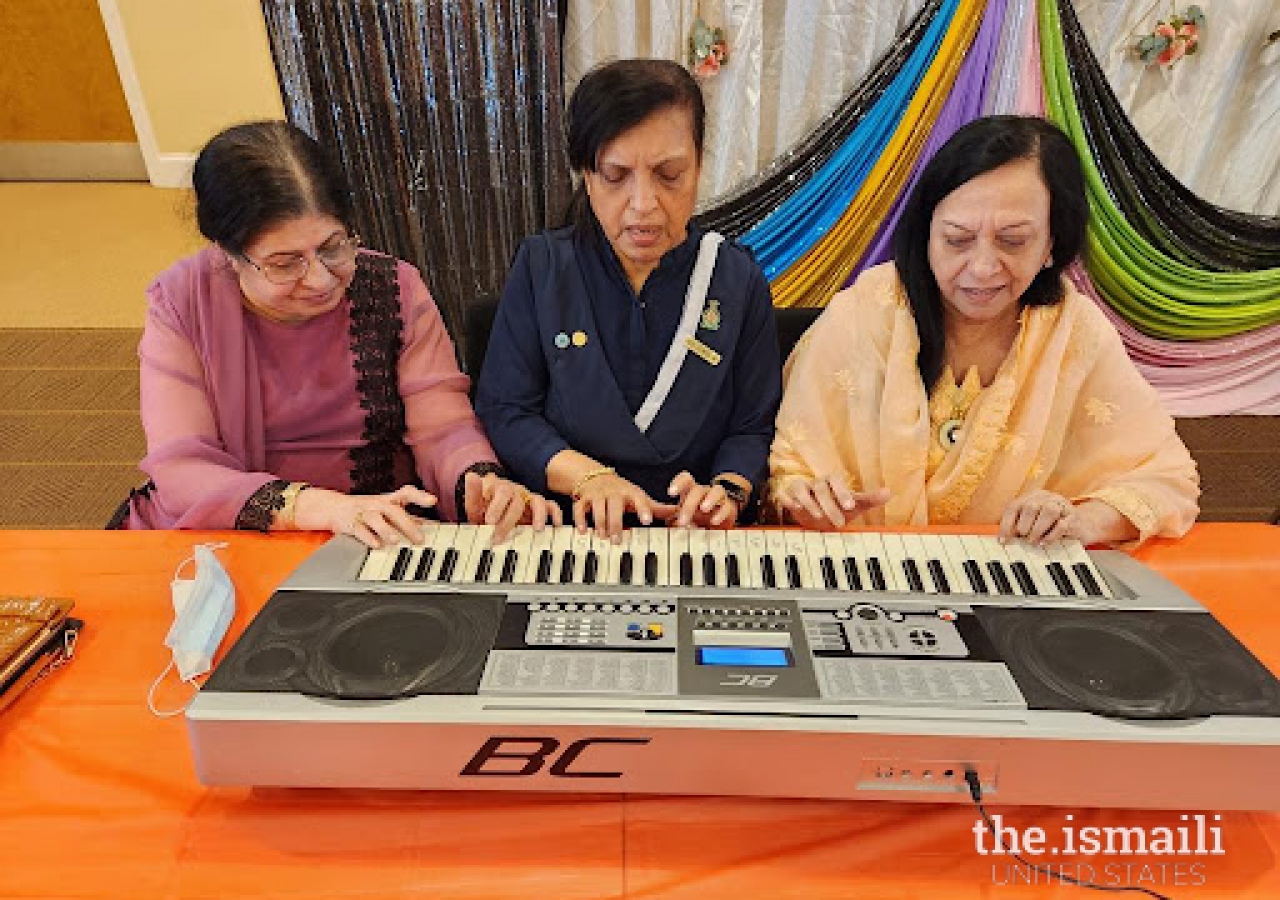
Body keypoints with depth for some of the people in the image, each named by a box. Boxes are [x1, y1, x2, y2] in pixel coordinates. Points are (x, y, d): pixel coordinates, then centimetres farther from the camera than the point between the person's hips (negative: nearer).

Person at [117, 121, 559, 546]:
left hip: (389, 542, 0)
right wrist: (318, 506, -30)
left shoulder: (395, 287, -4)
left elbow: (443, 426, -8)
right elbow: (181, 471, -14)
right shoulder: (180, 303, -6)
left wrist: (480, 483, -31)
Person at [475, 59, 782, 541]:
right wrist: (589, 477, -16)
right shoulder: (541, 266, 1)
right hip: (567, 528, -1)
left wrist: (726, 491, -16)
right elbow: (503, 409, -1)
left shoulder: (740, 281, 2)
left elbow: (753, 427, 4)